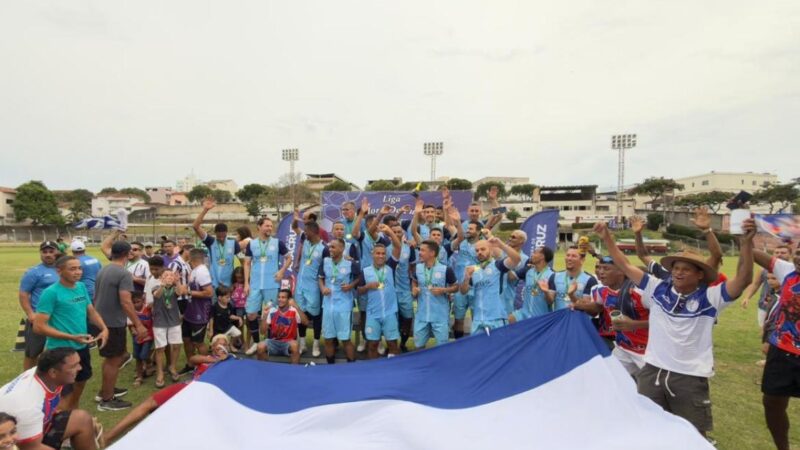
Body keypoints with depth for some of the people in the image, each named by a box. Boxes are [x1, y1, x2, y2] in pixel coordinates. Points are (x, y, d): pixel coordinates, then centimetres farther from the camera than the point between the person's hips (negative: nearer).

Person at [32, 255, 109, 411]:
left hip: (82, 347, 7)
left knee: (78, 387, 25)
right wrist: (72, 337, -24)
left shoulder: (81, 287, 3)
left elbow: (91, 311, 12)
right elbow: (39, 327, -19)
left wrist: (104, 329, -6)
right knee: (65, 397, 3)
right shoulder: (51, 293, -18)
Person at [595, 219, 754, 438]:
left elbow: (743, 279, -18)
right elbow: (626, 267, 1)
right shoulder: (658, 289, 0)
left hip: (691, 377, -2)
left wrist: (746, 243, -29)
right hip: (652, 371, 2)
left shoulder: (709, 298, -6)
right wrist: (607, 238, -4)